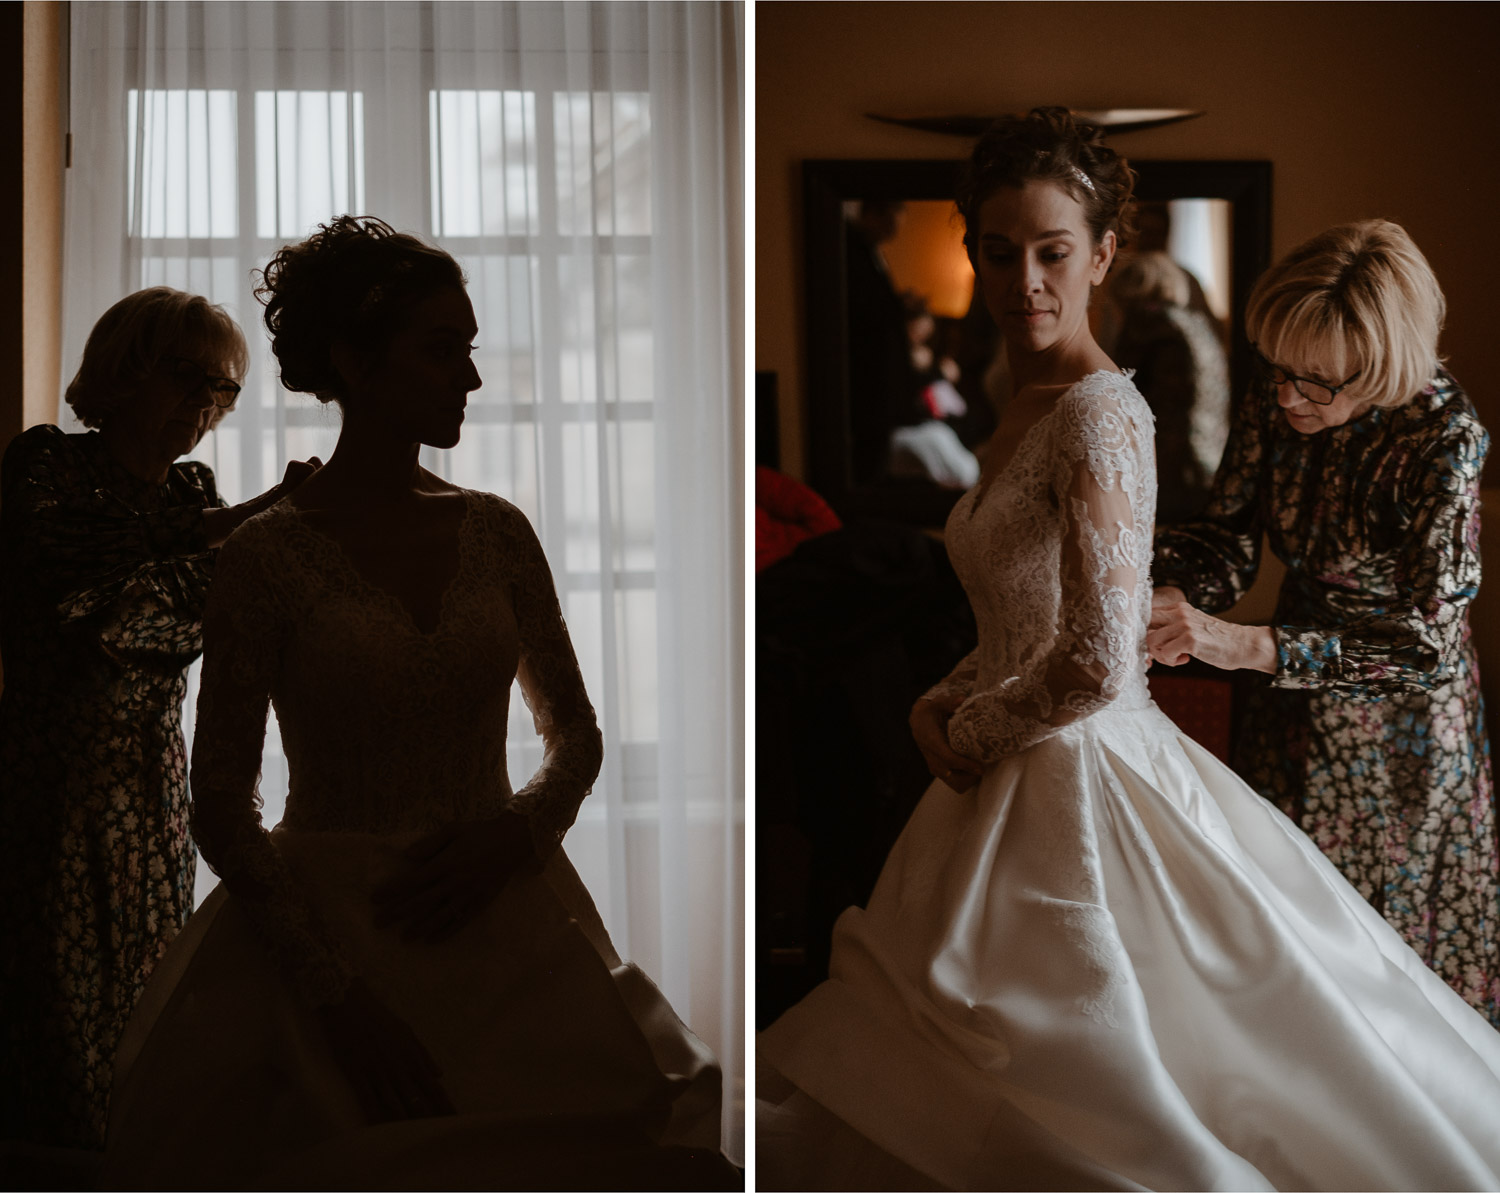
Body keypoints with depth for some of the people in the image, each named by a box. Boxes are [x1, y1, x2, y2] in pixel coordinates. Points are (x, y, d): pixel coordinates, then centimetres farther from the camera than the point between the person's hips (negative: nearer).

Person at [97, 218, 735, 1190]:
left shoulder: (496, 533, 8)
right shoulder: (270, 555, -4)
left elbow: (576, 733, 16)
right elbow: (221, 809, -4)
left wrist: (512, 834, -5)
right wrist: (340, 994, -14)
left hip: (506, 928, 4)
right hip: (329, 933, -3)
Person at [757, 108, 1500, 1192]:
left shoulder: (1101, 414, -18)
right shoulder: (1028, 406, 10)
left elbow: (1098, 664, -25)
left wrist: (974, 735, -9)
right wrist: (943, 704, 4)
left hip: (1082, 779, -9)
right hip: (1022, 782, 9)